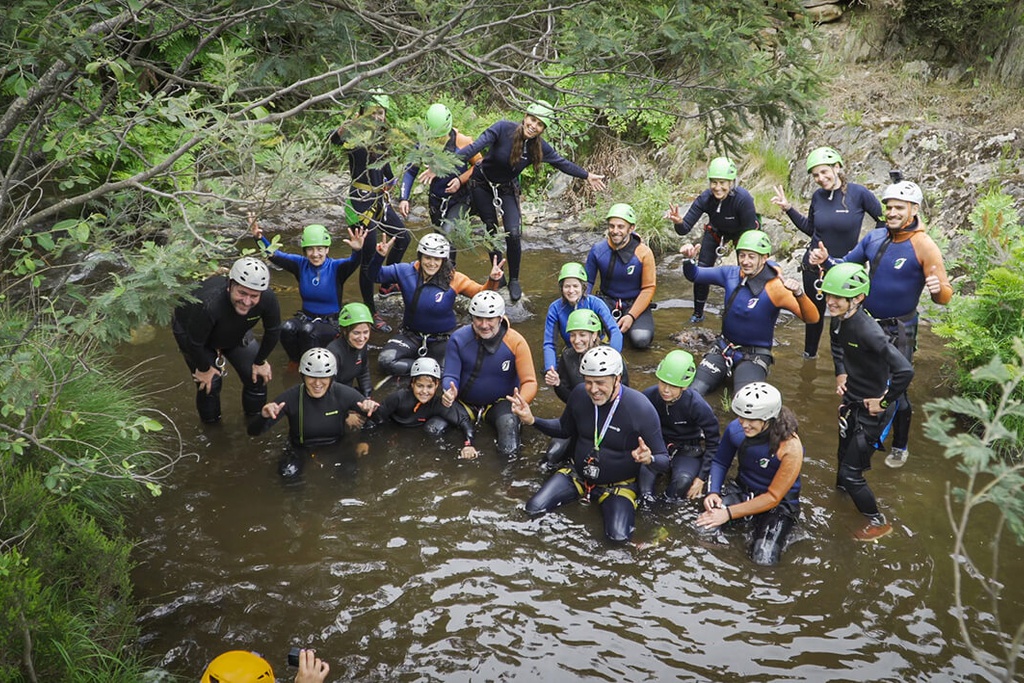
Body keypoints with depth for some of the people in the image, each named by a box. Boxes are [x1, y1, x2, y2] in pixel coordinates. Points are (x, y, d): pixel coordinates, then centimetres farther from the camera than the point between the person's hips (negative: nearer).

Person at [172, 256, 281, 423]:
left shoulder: (268, 299, -35)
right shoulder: (207, 304, -47)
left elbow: (273, 331, -13)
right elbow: (195, 342, -30)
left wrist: (260, 362, -4)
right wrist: (204, 368, -13)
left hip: (235, 332, 4)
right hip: (190, 331, -4)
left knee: (258, 375, 2)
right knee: (210, 382, -8)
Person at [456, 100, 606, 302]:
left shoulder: (539, 147, -16)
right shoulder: (503, 129, -27)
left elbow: (562, 163, 0)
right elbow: (476, 147, -35)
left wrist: (587, 176, 7)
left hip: (507, 189, 2)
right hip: (483, 185, -1)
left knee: (513, 234, -13)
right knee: (492, 232, 4)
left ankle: (514, 281, 6)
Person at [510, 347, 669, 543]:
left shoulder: (641, 408, -25)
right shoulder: (580, 394, -12)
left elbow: (663, 460, -18)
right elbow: (565, 430, 9)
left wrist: (649, 459, -42)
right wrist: (532, 420, -7)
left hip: (618, 484, -3)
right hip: (577, 475, 3)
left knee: (618, 536, -26)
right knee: (534, 509, -13)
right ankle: (582, 491, 11)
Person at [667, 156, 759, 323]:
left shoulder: (743, 198, -39)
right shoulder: (705, 198, -31)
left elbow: (749, 233, -31)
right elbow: (685, 229, -33)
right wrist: (678, 222, -56)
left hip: (742, 232, -2)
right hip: (717, 231, 2)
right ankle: (698, 313, 17)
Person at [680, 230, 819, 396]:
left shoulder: (774, 288, -19)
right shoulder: (730, 274, -4)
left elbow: (811, 318, -24)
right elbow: (695, 275, 7)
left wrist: (799, 294, -42)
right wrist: (688, 260, -14)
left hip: (754, 355, -4)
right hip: (724, 347, 4)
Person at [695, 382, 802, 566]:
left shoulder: (790, 447, -27)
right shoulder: (735, 428, -15)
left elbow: (773, 497, -21)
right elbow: (719, 462, 4)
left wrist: (729, 513, -23)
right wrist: (713, 492, -15)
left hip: (780, 504, -3)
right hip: (742, 491, 3)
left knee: (763, 559, -25)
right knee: (703, 529, -22)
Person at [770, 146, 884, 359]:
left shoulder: (858, 193, -15)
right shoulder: (818, 196, -3)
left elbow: (884, 220, -5)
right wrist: (788, 208, 4)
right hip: (814, 265, 4)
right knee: (815, 311, 19)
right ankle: (809, 353, 38)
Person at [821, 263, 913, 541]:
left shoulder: (867, 331, -34)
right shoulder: (839, 320, -6)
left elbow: (904, 370, -39)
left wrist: (884, 402, -25)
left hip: (872, 407, -8)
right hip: (852, 399, 8)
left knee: (851, 473, 1)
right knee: (845, 455, 27)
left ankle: (878, 522, 23)